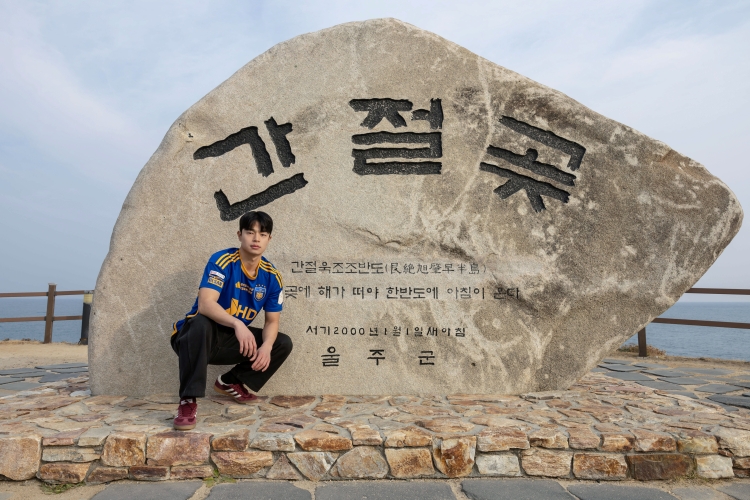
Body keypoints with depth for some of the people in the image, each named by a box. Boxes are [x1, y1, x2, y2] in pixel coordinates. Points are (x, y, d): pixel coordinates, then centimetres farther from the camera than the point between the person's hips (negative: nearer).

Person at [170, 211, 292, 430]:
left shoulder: (272, 276, -5)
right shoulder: (222, 261, -20)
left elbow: (272, 321, -3)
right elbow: (205, 304, -32)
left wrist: (266, 347, -24)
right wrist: (238, 324, -48)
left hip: (234, 341, 6)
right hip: (201, 336, -5)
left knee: (283, 344, -4)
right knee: (200, 323, -38)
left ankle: (231, 382, 12)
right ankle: (188, 400, -29)